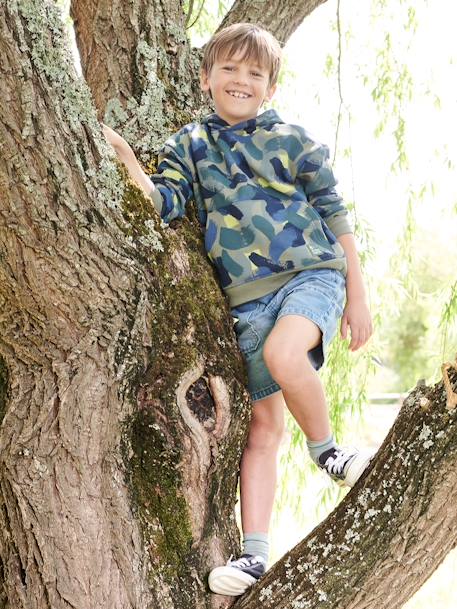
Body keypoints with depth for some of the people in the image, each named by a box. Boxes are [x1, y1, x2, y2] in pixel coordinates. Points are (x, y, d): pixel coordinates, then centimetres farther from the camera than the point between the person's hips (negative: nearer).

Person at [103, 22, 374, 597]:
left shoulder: (293, 140, 7)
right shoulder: (189, 143, 12)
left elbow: (335, 219, 8)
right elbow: (165, 204, -4)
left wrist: (357, 298, 5)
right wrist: (125, 160, -19)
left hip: (312, 273, -2)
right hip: (248, 297, 2)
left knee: (283, 352, -34)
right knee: (263, 426, 0)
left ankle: (325, 449, -8)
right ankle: (254, 554, 3)